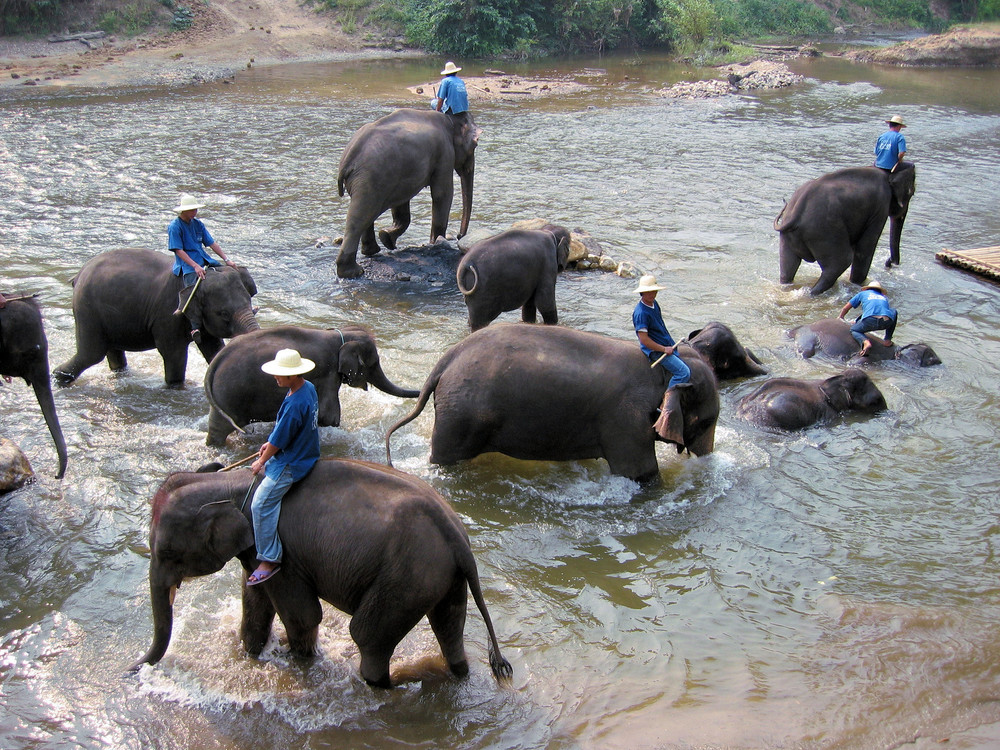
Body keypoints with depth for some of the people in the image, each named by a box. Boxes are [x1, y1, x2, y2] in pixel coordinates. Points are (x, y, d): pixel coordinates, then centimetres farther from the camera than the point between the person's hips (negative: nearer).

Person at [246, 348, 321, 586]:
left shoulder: (294, 405, -30)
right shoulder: (309, 388, 0)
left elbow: (278, 440, -21)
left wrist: (261, 462, -5)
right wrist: (270, 444, 17)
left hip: (291, 463, -11)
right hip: (305, 450, 11)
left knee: (261, 504, -12)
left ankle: (269, 559, -6)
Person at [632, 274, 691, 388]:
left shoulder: (654, 303, 6)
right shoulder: (641, 313, -23)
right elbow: (644, 339, -25)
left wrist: (671, 344, 15)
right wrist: (664, 349, -18)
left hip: (668, 346, 10)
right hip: (656, 350, -10)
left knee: (688, 371, 15)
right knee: (683, 373, -17)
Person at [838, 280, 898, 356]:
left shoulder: (862, 294, 31)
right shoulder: (884, 297, 37)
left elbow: (845, 308, 38)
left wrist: (840, 317, 61)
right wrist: (857, 321, 60)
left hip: (870, 320, -2)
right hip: (886, 322, 2)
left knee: (854, 330, 26)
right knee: (894, 312, 36)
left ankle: (865, 341, -9)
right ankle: (888, 340, 26)